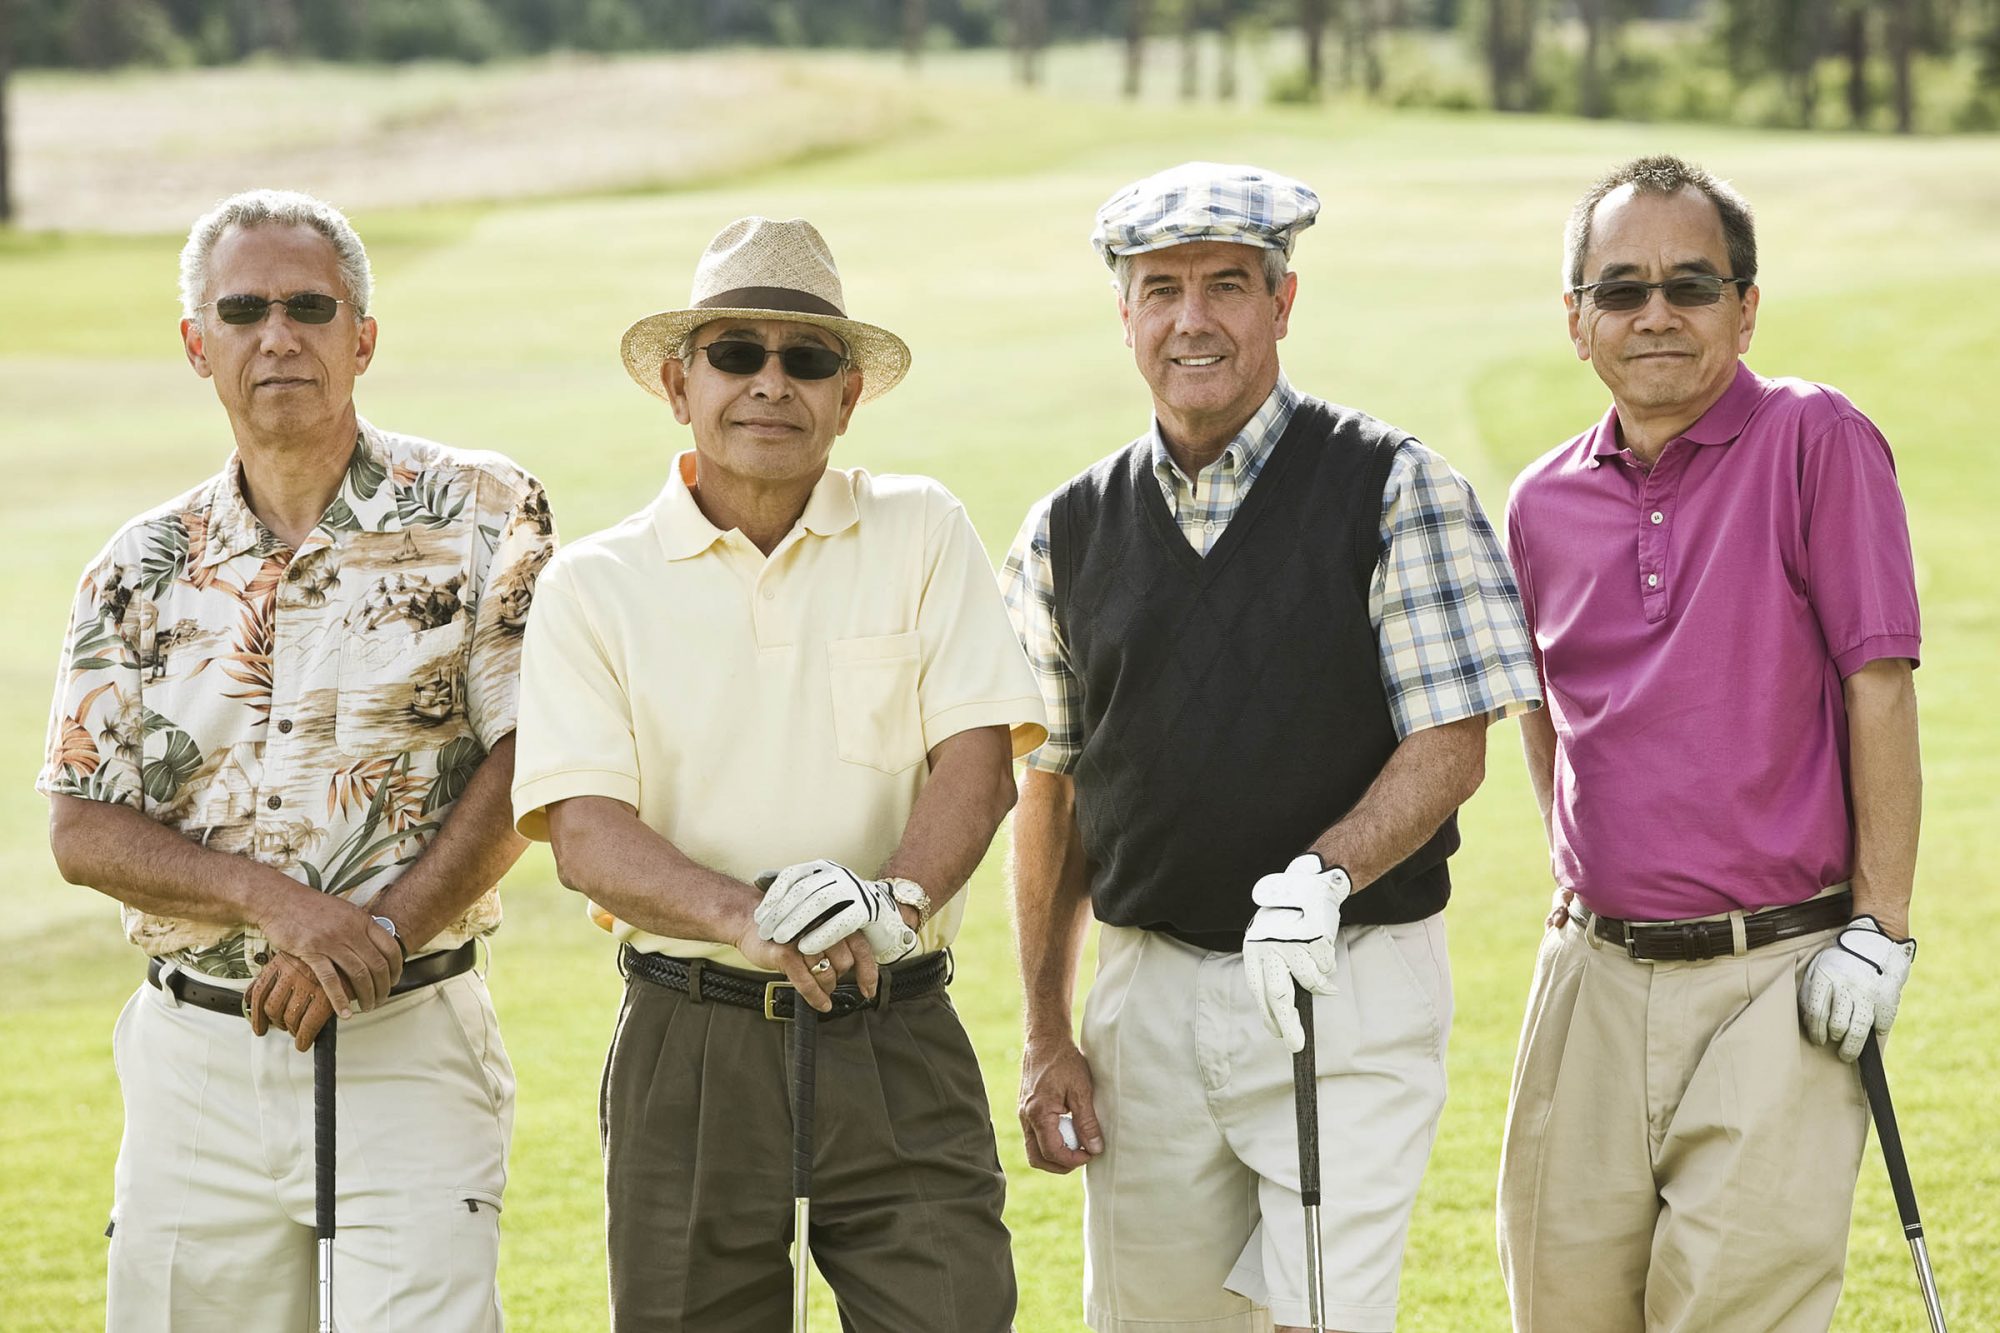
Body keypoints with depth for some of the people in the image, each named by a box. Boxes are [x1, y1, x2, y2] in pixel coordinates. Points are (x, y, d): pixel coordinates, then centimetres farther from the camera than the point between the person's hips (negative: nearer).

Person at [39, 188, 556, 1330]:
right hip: (196, 1053, 3)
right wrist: (277, 902, -15)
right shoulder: (141, 572, 8)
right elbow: (84, 832, 2)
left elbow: (530, 762, -5)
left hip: (410, 1046, -3)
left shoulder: (483, 514, 1)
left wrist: (380, 933, -15)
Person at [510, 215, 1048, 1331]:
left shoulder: (921, 536, 6)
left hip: (898, 1042, 0)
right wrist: (745, 916, -24)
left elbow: (979, 756, -3)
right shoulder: (597, 585, 4)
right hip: (692, 1054, 0)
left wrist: (895, 899, -23)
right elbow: (586, 836, -6)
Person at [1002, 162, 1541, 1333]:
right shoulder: (1069, 533, 9)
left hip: (1350, 988, -4)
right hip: (1148, 996, 4)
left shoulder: (1396, 491, -3)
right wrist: (1047, 1037, 9)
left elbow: (1451, 745, -7)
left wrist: (1324, 874, -25)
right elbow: (1050, 787, 13)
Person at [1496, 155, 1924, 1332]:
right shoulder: (1543, 505, 9)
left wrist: (1879, 927, -11)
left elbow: (1880, 686, -8)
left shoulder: (1816, 442, -6)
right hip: (1595, 974, 5)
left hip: (1779, 976, -5)